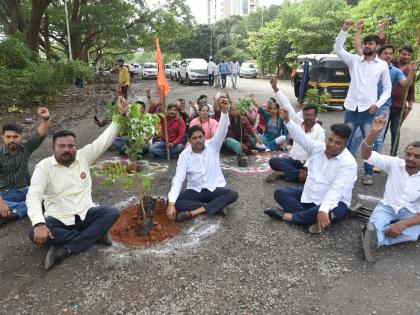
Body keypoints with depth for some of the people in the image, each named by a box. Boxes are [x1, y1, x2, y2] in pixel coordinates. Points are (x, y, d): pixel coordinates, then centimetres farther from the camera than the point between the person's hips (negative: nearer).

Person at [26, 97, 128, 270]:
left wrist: (121, 114, -17)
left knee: (112, 213, -23)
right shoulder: (44, 166, -9)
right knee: (35, 234, -30)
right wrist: (39, 223, -37)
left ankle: (65, 249, -23)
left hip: (85, 214, 2)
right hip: (58, 219, -2)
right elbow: (33, 196, -19)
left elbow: (105, 139, -7)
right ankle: (95, 234, -22)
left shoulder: (83, 156, -2)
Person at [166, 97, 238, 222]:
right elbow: (178, 179, -14)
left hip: (214, 189, 0)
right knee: (173, 201, -24)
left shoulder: (213, 145, -5)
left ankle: (194, 212, -33)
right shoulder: (184, 155, -7)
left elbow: (222, 130, -22)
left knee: (232, 194, -29)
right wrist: (171, 204, -25)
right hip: (195, 191, 1)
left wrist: (224, 111, -41)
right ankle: (215, 207, -25)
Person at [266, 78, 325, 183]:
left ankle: (281, 173, -21)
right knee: (273, 161, -20)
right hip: (293, 160, 4)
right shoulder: (299, 122, 2)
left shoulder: (320, 131, -10)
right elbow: (287, 106, -3)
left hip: (307, 164, -4)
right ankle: (298, 173, -21)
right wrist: (275, 88, -9)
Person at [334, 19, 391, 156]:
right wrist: (344, 29, -13)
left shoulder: (383, 65, 4)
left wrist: (378, 104, -7)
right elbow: (338, 49, -3)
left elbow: (387, 88, 7)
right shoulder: (354, 60, 6)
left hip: (368, 111, -1)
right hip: (351, 109, 1)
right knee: (346, 141, 9)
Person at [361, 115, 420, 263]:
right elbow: (366, 155, -19)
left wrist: (403, 224, -34)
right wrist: (374, 132, -37)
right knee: (376, 222, -34)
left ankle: (372, 231, -40)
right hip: (387, 206, 1)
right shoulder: (395, 163, -7)